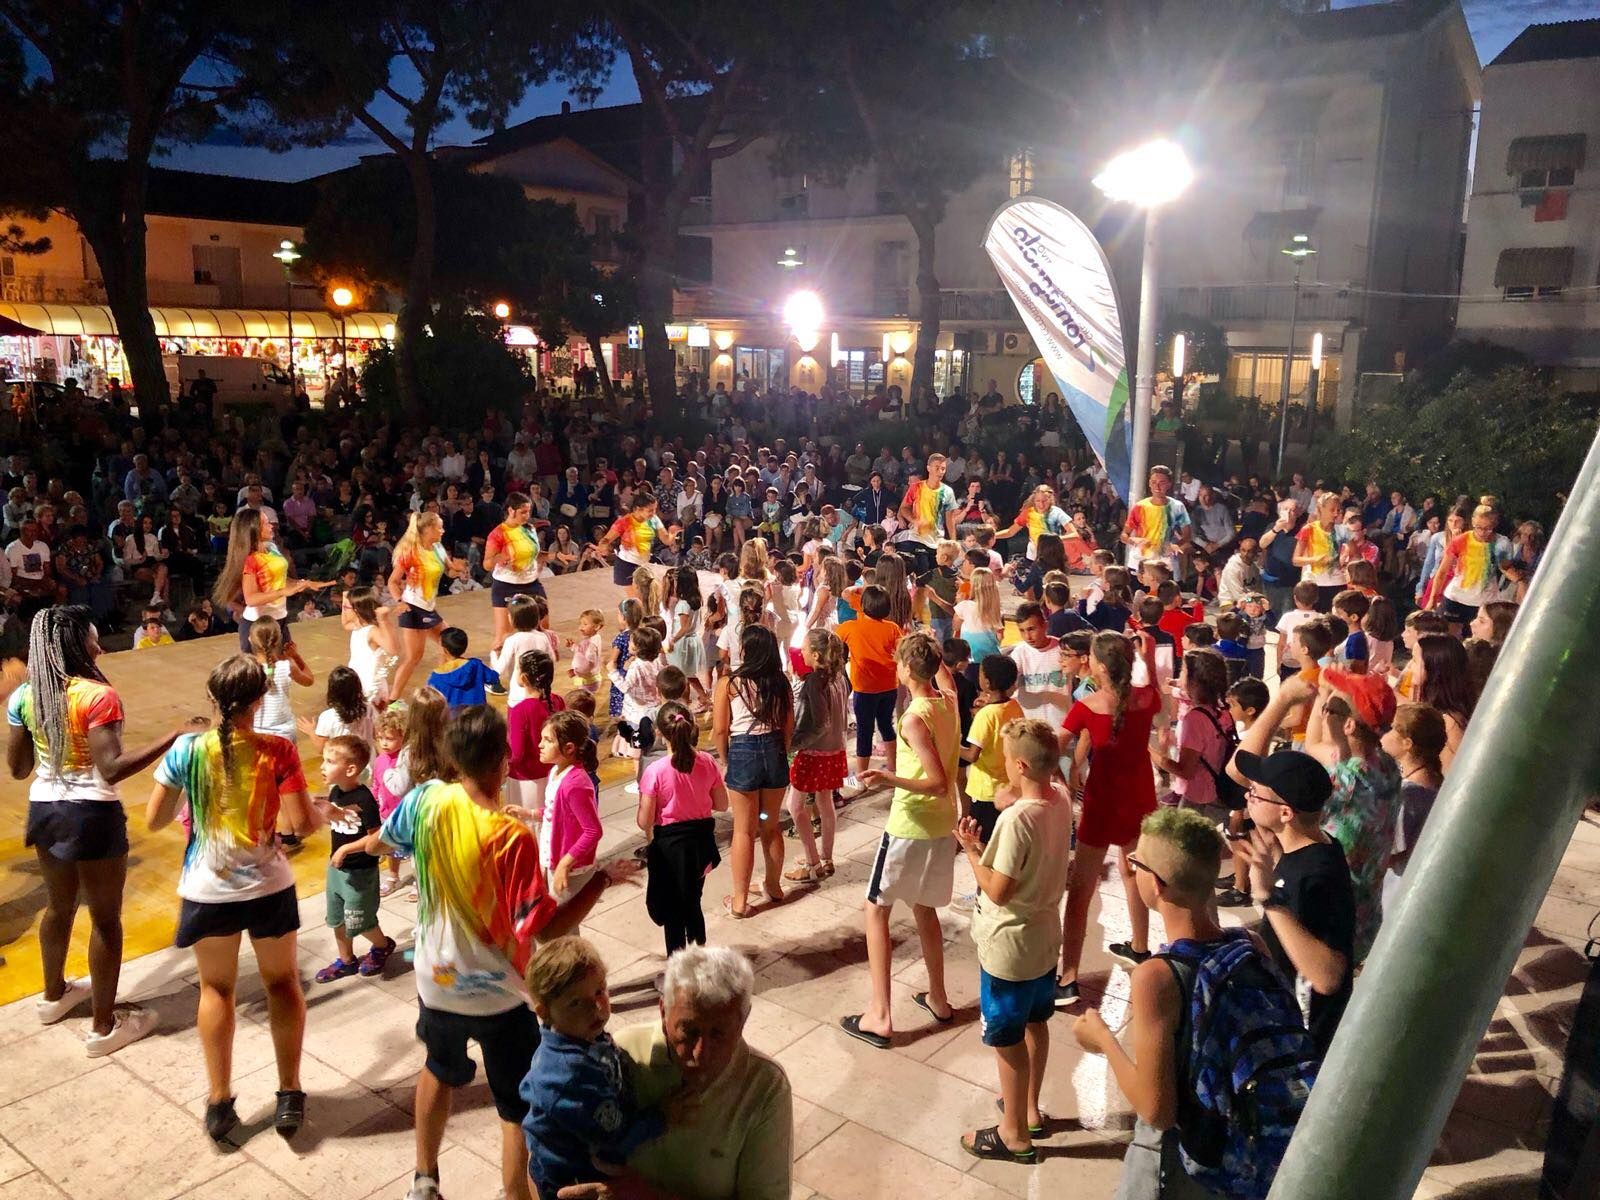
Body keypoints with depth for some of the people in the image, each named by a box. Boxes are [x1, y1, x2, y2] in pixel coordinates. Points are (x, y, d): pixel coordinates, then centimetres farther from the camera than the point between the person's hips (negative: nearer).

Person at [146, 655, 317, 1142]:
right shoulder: (277, 752, -16)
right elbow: (303, 824, -14)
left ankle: (219, 1102, 25)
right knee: (283, 983, 19)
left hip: (207, 891, 1)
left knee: (216, 989, 21)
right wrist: (321, 806, 7)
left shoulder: (187, 750, -12)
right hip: (268, 887, -1)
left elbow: (154, 820, -4)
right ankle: (289, 1096, 21)